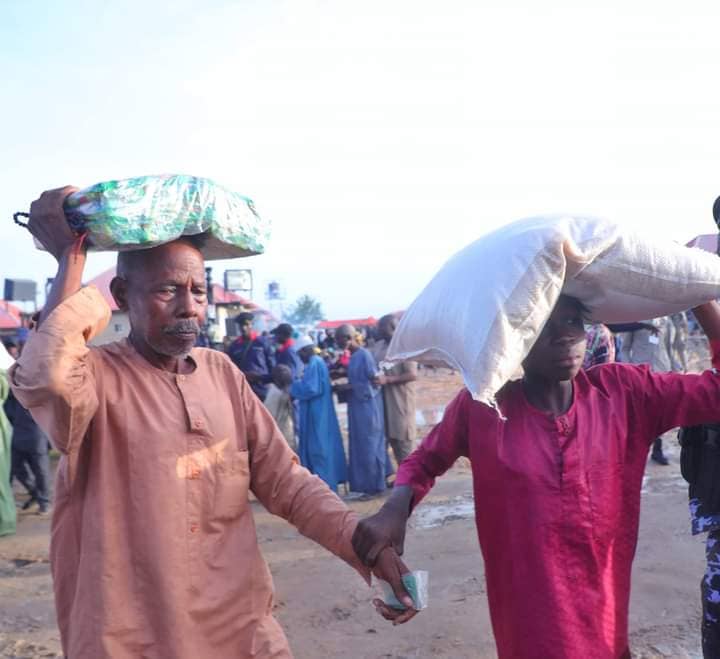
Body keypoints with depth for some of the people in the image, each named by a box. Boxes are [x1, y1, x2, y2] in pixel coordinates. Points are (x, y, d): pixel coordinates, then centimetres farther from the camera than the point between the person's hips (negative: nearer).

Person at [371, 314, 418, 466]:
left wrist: (387, 380, -22)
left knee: (404, 441, -1)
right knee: (392, 438, 13)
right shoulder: (379, 346, 9)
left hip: (401, 400, -7)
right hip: (385, 400, 7)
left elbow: (412, 374, -18)